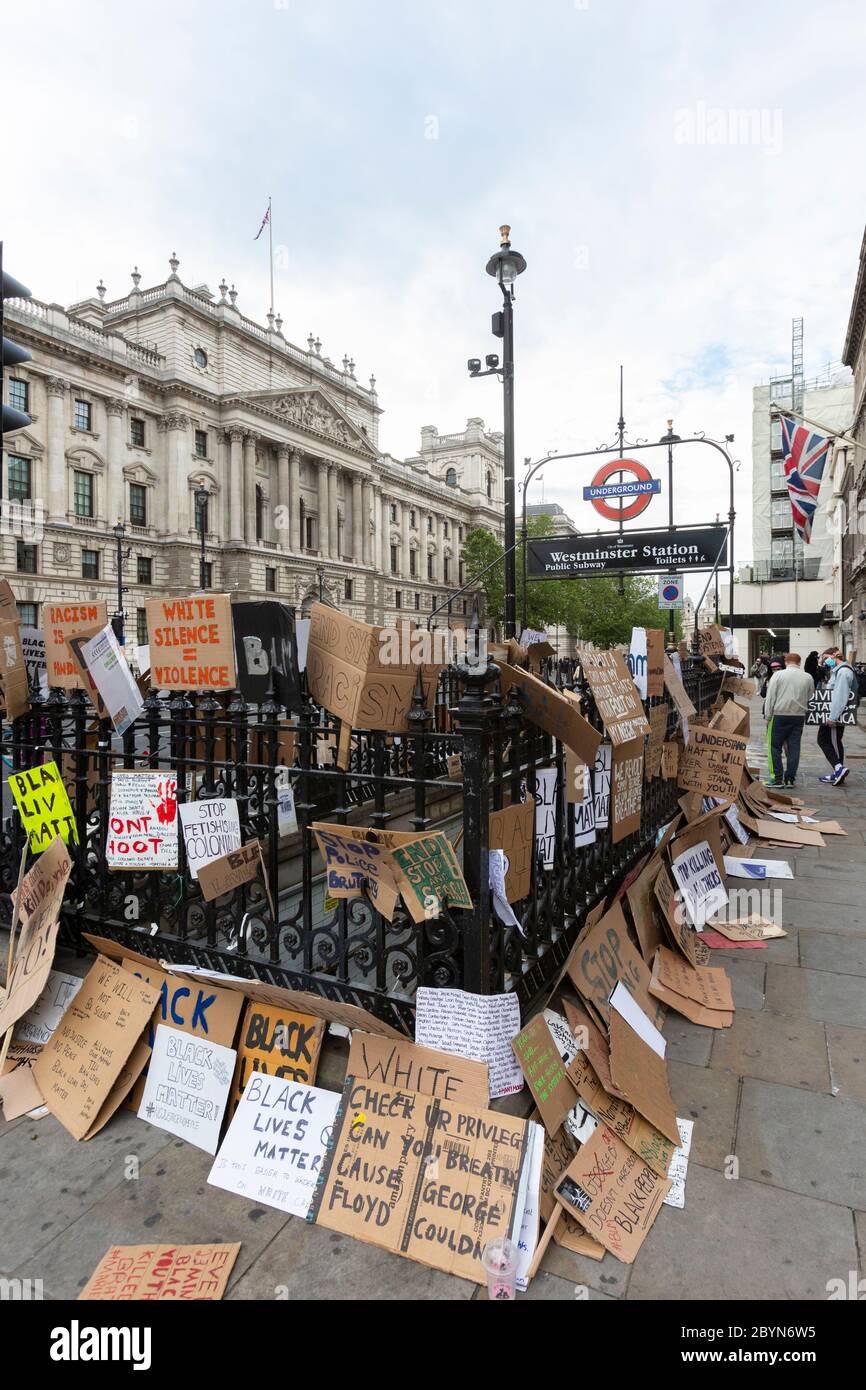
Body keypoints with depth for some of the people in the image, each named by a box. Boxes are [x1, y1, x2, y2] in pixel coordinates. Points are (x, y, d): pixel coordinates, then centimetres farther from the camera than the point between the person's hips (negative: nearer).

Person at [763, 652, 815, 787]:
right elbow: (810, 698, 12)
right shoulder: (808, 678, 5)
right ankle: (790, 778, 10)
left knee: (775, 747, 3)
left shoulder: (778, 675, -4)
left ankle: (777, 778, 1)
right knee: (794, 747, 8)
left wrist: (767, 717, 1)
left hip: (780, 715, -3)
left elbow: (770, 697, -5)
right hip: (800, 716, 3)